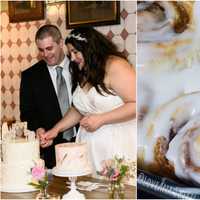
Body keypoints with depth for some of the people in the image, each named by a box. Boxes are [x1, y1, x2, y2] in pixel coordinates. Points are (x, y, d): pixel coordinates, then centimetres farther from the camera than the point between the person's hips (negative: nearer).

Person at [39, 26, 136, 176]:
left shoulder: (115, 66, -11)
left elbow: (135, 105, -16)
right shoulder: (82, 75, 13)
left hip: (118, 142, -6)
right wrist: (56, 129, 12)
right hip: (90, 143, 6)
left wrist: (100, 119, -14)